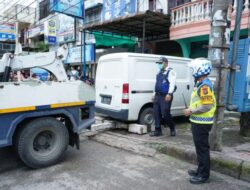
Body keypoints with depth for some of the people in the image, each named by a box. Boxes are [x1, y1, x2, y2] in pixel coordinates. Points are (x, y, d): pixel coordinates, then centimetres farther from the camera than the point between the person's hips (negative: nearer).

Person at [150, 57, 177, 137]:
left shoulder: (170, 71, -5)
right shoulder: (160, 72, 20)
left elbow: (172, 83, -16)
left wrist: (169, 94, -26)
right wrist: (155, 94, 21)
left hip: (166, 96, -8)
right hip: (158, 96, 8)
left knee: (165, 113, -8)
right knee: (156, 113, 5)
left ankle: (172, 127, 17)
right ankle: (158, 130, 14)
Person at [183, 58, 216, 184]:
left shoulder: (204, 85, -20)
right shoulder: (201, 83, 12)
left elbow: (207, 106, -26)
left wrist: (191, 111, -17)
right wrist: (191, 110, 10)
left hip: (201, 123, -10)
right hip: (198, 121, 10)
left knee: (202, 148, 1)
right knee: (200, 147, 19)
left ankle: (203, 175, 13)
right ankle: (201, 170, 33)